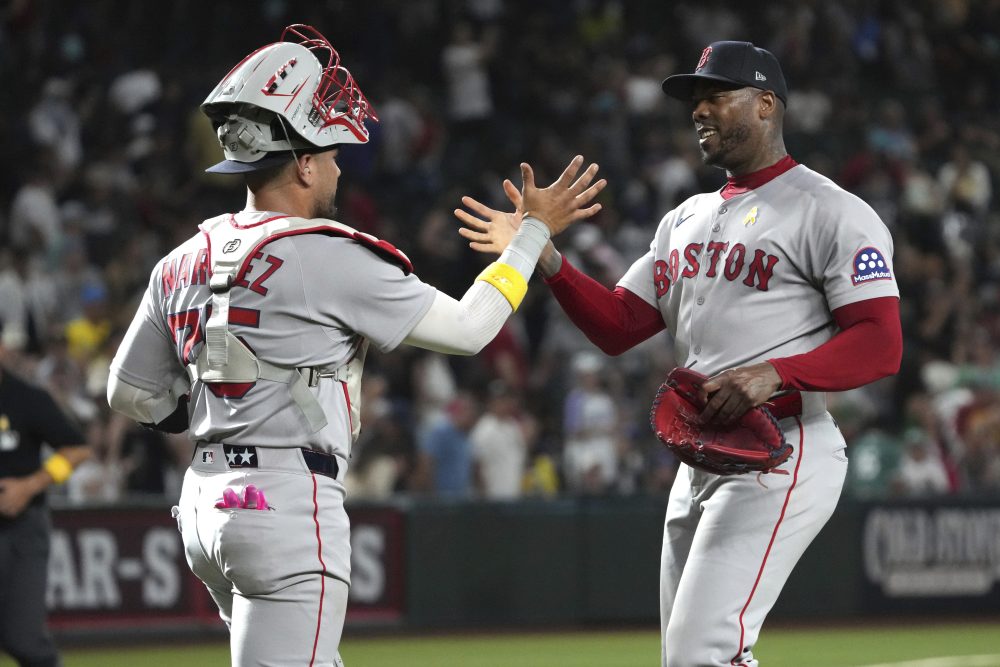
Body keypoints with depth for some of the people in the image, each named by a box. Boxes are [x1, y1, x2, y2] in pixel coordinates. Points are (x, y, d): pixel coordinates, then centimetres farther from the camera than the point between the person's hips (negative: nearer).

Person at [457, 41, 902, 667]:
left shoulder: (830, 212, -5)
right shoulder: (687, 219, 21)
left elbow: (881, 345, -13)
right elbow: (616, 326, 16)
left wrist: (775, 374, -27)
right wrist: (544, 256, 1)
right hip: (699, 463, 9)